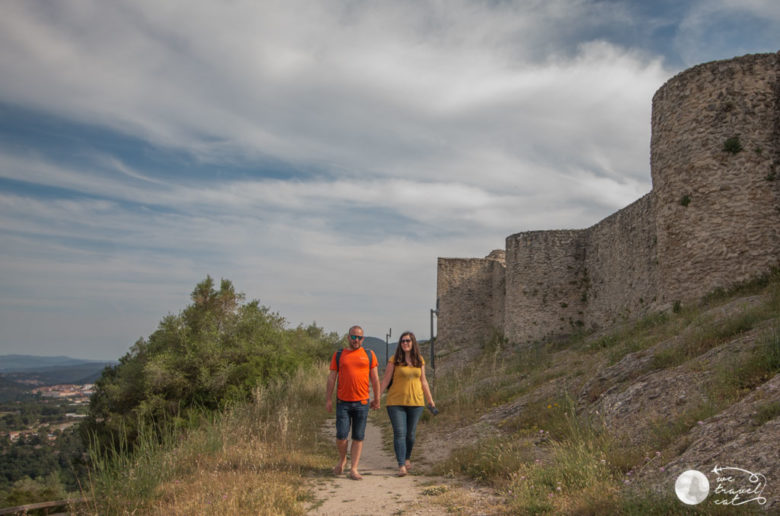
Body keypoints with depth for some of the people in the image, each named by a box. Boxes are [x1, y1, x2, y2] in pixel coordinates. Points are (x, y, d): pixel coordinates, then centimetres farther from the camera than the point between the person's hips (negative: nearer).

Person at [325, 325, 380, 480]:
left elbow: (375, 379, 8)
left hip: (362, 402, 1)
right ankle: (342, 459, 23)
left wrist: (377, 399, 7)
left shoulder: (369, 355, 6)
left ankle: (353, 469, 9)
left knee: (358, 437, 3)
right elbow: (331, 377, 5)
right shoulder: (338, 355, 5)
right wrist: (329, 399, 0)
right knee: (341, 435, -4)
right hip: (343, 403, 0)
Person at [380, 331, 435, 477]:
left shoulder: (419, 360, 7)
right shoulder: (394, 360, -3)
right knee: (399, 433, -9)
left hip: (415, 402, 3)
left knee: (410, 434, 9)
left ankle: (407, 459, 33)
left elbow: (423, 381, 15)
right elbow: (385, 380, -2)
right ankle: (401, 466, -8)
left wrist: (430, 399, 17)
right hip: (396, 402, -3)